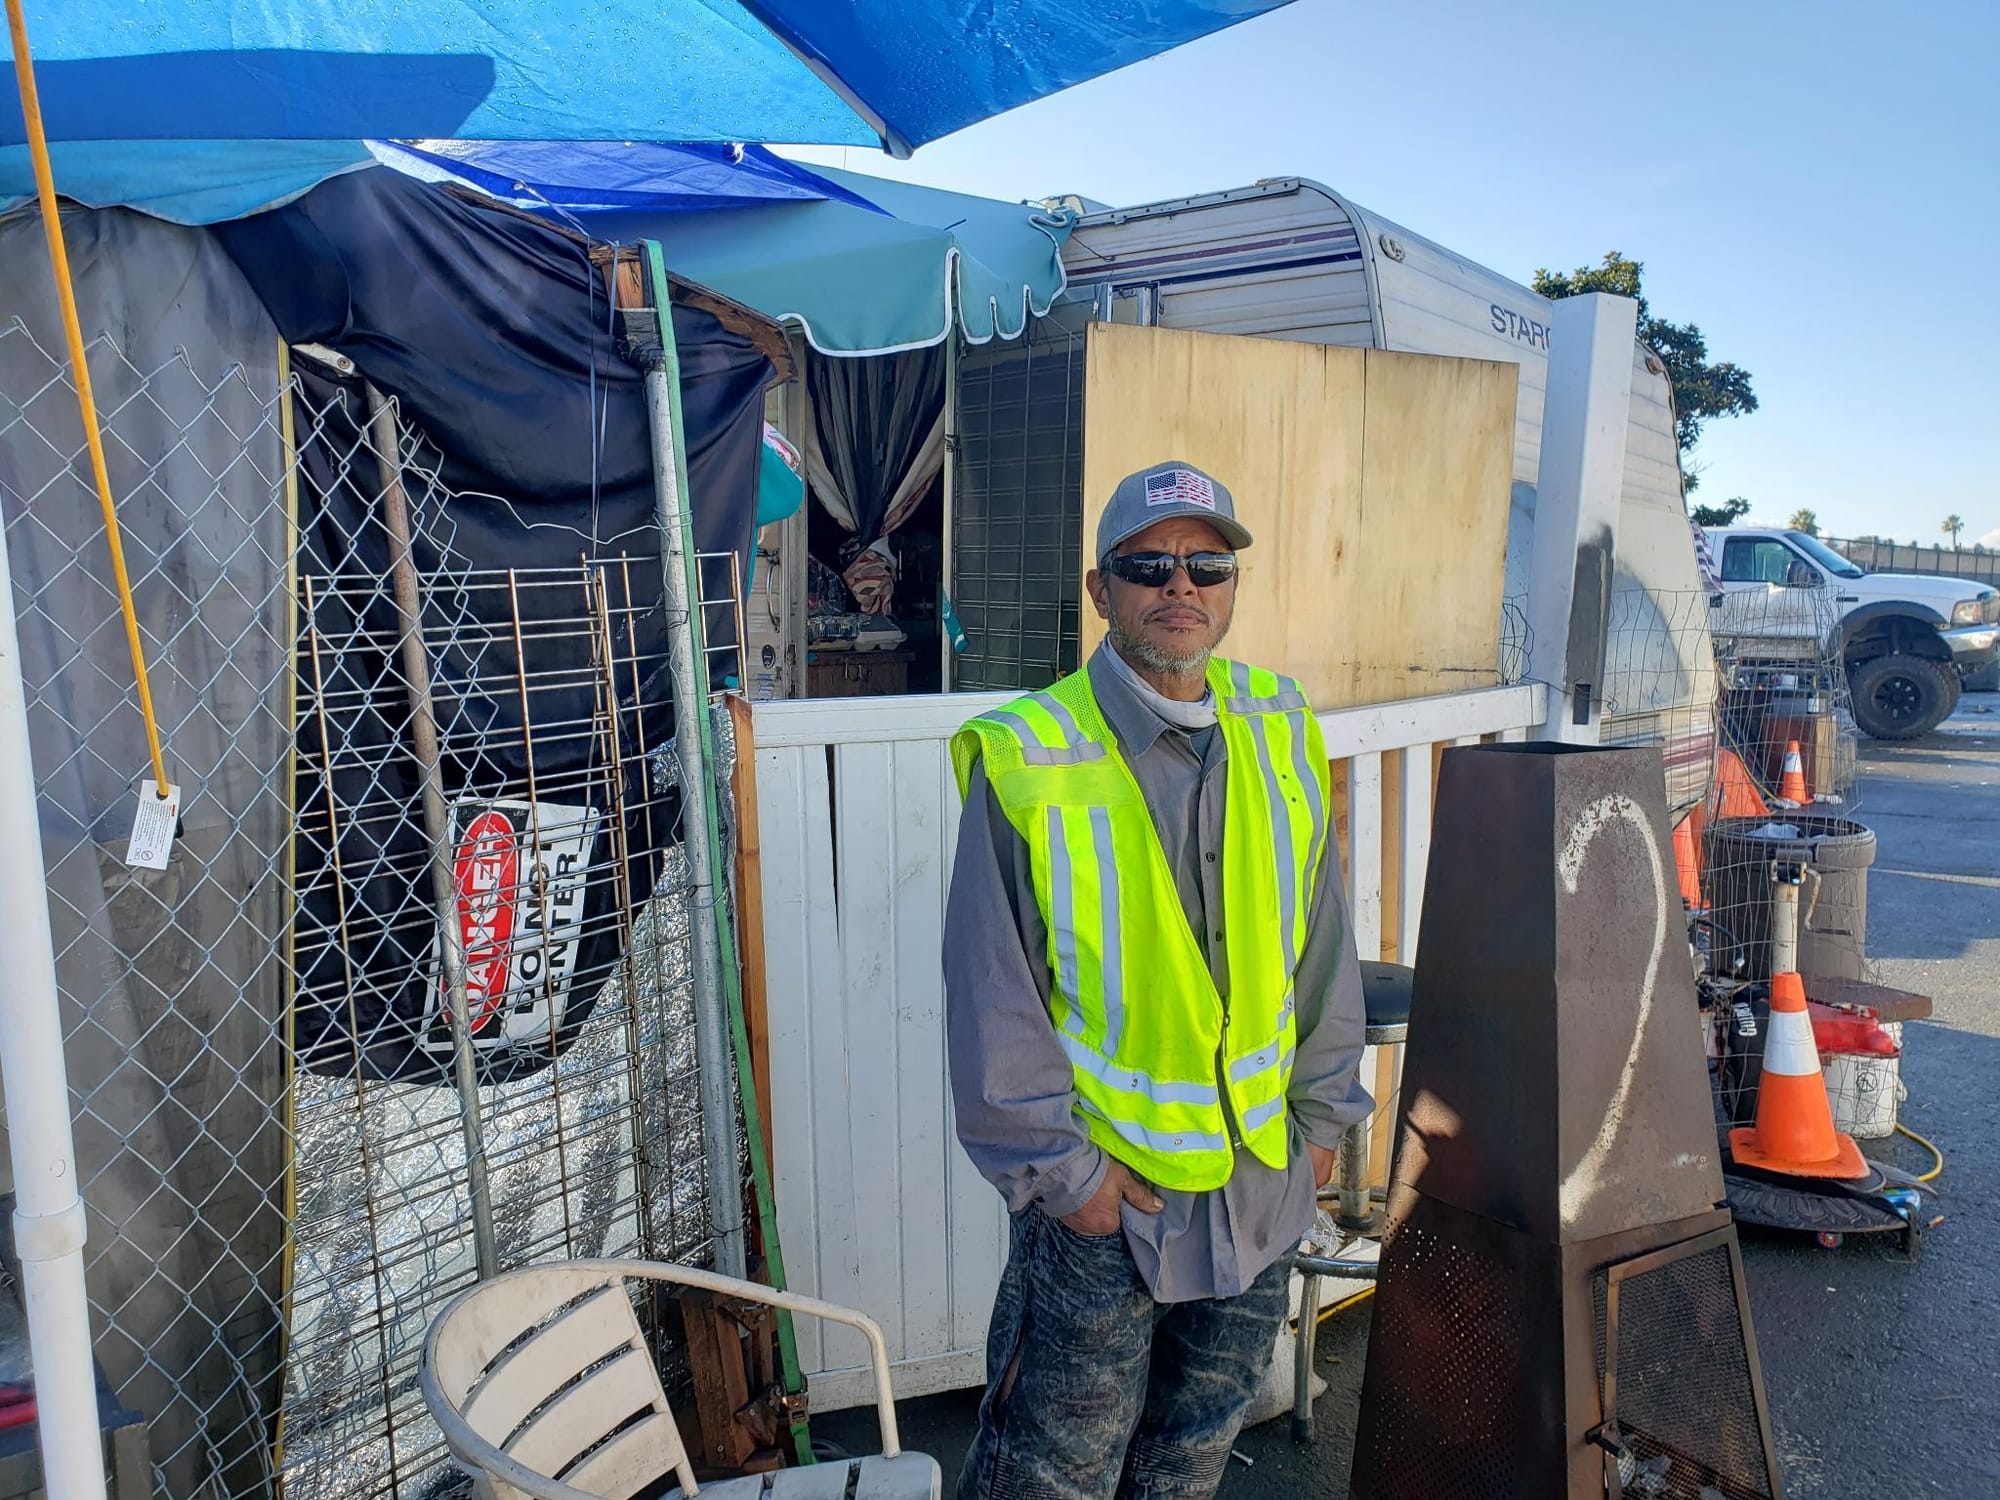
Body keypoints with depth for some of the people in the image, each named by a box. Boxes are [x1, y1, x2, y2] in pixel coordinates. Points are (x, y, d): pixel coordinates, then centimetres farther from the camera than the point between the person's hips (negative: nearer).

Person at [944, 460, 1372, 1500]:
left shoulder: (1280, 732, 0)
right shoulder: (1025, 759, -16)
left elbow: (1321, 942, 8)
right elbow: (993, 992, -13)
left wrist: (1321, 1109, 8)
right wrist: (1057, 1168, -11)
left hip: (1264, 1173, 5)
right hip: (1103, 1188, -4)